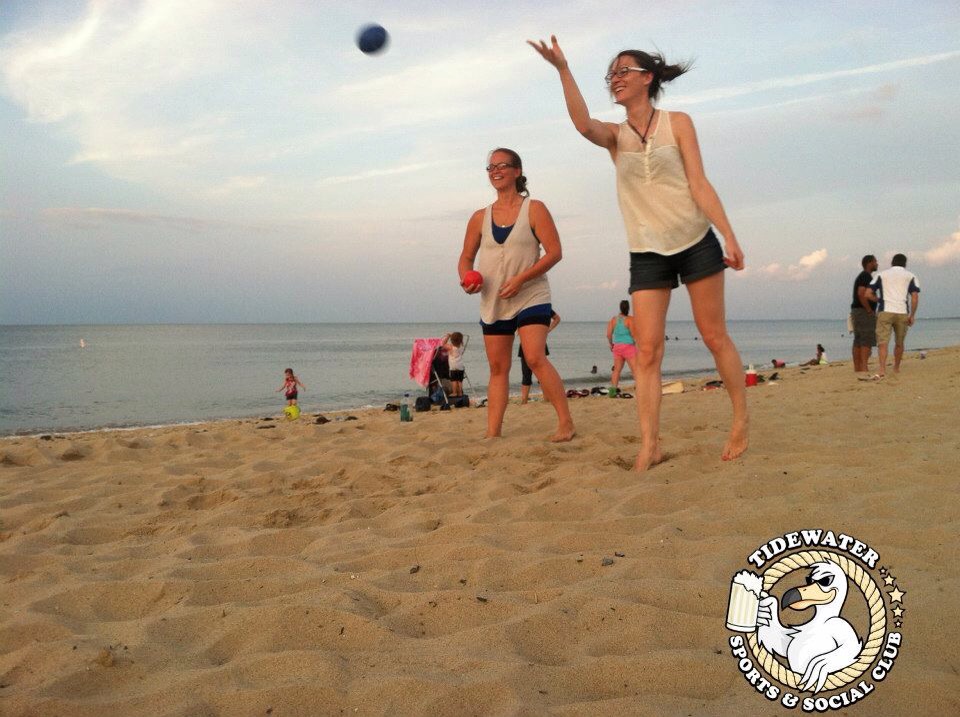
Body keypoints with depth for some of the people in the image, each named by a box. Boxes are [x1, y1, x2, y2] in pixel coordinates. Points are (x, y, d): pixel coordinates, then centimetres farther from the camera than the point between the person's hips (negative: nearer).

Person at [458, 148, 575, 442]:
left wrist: (521, 278, -20)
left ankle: (566, 423, -12)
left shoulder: (534, 209, -3)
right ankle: (493, 433, 9)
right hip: (492, 303, 5)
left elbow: (554, 251, -9)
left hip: (531, 298, -4)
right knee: (498, 368, 6)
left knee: (535, 358, -19)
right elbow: (466, 258, 15)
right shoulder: (480, 217, 8)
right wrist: (467, 278, -9)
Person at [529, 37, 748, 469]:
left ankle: (741, 420, 21)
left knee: (714, 336, 4)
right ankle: (649, 446, -4)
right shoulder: (615, 136, 7)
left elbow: (698, 183, -4)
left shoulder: (677, 123, 2)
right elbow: (583, 124, -17)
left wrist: (729, 236, -12)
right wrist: (563, 70, -27)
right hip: (646, 252, 2)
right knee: (647, 351, -5)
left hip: (695, 242, -2)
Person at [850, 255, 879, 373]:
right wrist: (870, 311, -18)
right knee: (867, 341, -13)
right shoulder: (866, 276, -11)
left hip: (857, 311, 10)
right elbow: (861, 294, -23)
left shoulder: (861, 276, 20)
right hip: (864, 312, -10)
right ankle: (864, 369, -18)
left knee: (858, 342, 7)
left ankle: (857, 368, 8)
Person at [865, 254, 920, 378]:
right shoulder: (910, 276, 11)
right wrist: (912, 315, 3)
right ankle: (896, 367, 30)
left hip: (885, 312, -1)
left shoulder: (881, 275, 12)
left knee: (882, 343, -7)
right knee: (899, 343, 17)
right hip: (902, 313, 1)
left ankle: (882, 369, -23)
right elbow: (915, 297, -2)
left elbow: (868, 294, 3)